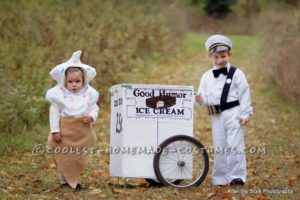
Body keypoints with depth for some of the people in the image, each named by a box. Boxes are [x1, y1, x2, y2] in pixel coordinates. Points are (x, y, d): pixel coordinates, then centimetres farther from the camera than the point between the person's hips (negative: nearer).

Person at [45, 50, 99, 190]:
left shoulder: (88, 94, -2)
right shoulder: (60, 95, -11)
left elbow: (94, 108, 7)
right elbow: (54, 112, -9)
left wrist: (91, 117, -17)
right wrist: (55, 130, -13)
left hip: (82, 133, 4)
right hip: (65, 132, -4)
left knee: (80, 157, 13)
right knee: (64, 157, 5)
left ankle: (74, 180, 27)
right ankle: (64, 180, 19)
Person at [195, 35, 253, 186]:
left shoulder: (236, 74, -2)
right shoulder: (206, 77, 9)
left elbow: (244, 95, -3)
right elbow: (204, 97, 10)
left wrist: (245, 114, -7)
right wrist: (200, 99, -14)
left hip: (233, 113, -4)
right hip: (216, 116, 4)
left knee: (234, 145, -8)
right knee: (219, 147, 9)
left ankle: (237, 176, -3)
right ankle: (220, 178, 17)